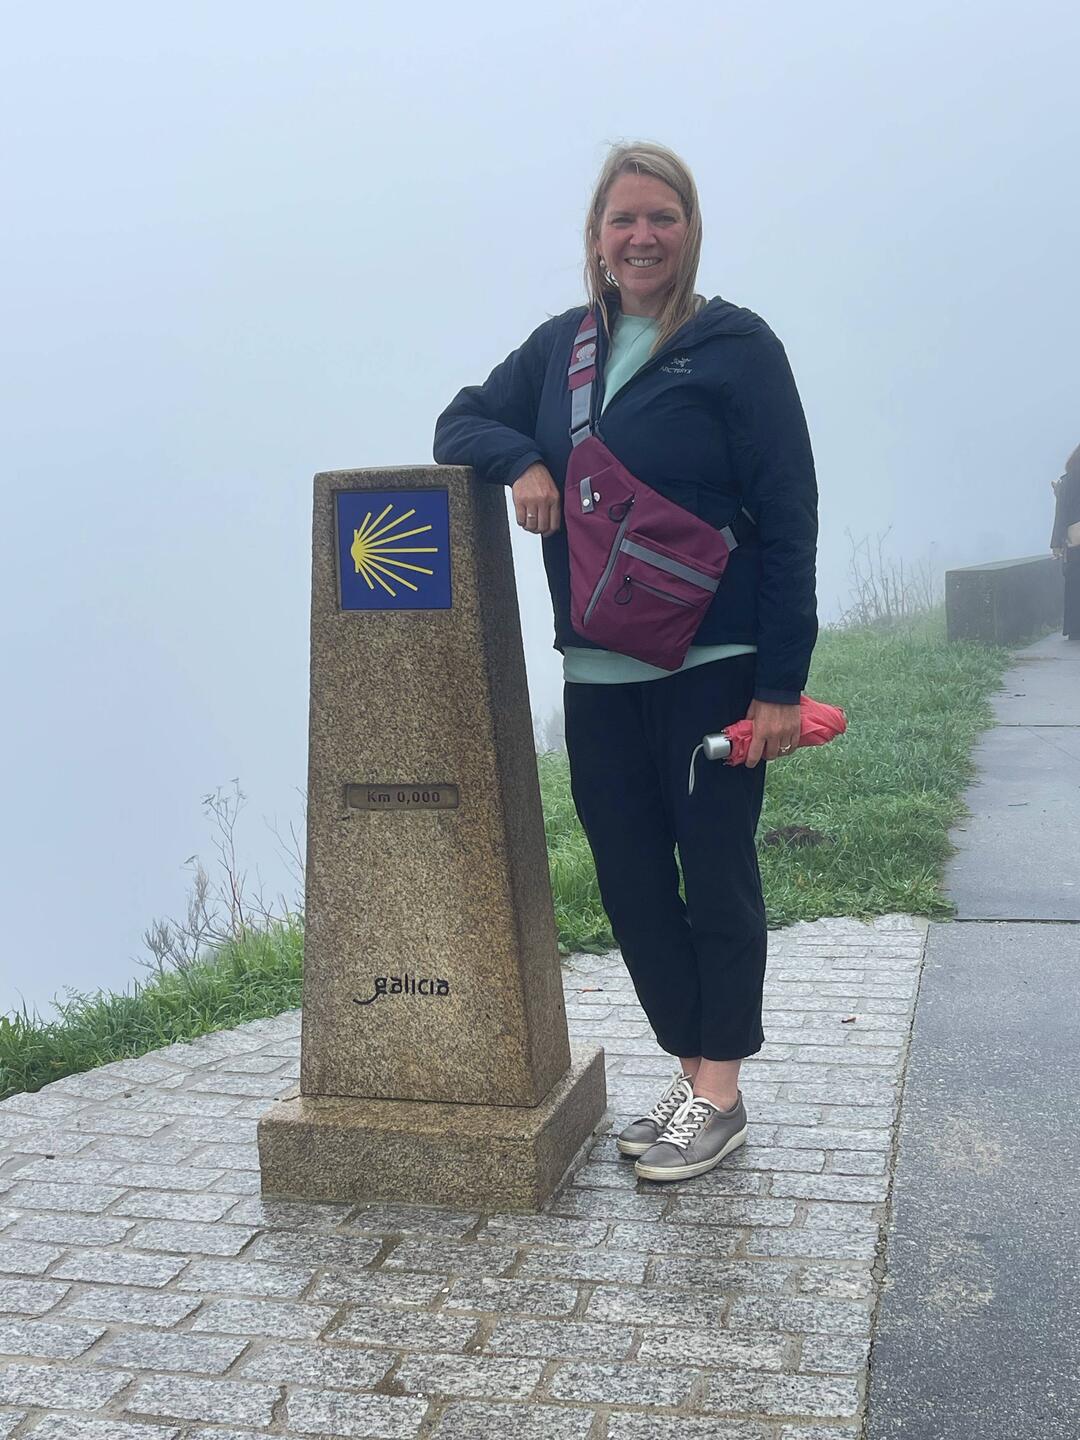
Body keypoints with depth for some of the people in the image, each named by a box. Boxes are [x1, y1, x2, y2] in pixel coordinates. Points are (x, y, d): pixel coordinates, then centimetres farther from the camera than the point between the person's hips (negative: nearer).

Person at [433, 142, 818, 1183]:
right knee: (630, 882, 9)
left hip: (712, 667, -5)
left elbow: (788, 518, -7)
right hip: (596, 672, 5)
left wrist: (782, 681, -12)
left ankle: (719, 1095, 19)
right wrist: (520, 460, -7)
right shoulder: (561, 346, 12)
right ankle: (691, 1072, 26)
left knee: (716, 874, 4)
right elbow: (460, 424, 17)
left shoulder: (735, 346, -4)